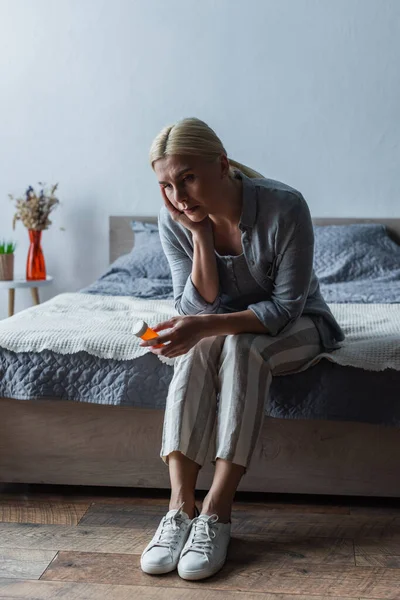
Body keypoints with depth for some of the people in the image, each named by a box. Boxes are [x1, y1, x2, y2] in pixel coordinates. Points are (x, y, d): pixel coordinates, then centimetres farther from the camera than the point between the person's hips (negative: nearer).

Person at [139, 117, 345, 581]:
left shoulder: (284, 207, -27)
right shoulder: (173, 220, -15)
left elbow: (286, 306, -26)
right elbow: (199, 307, -15)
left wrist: (206, 326, -39)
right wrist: (199, 234, -27)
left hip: (295, 325, -3)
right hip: (226, 326, 3)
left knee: (240, 345, -34)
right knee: (199, 348, -30)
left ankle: (217, 512, -32)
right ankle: (180, 505, -31)